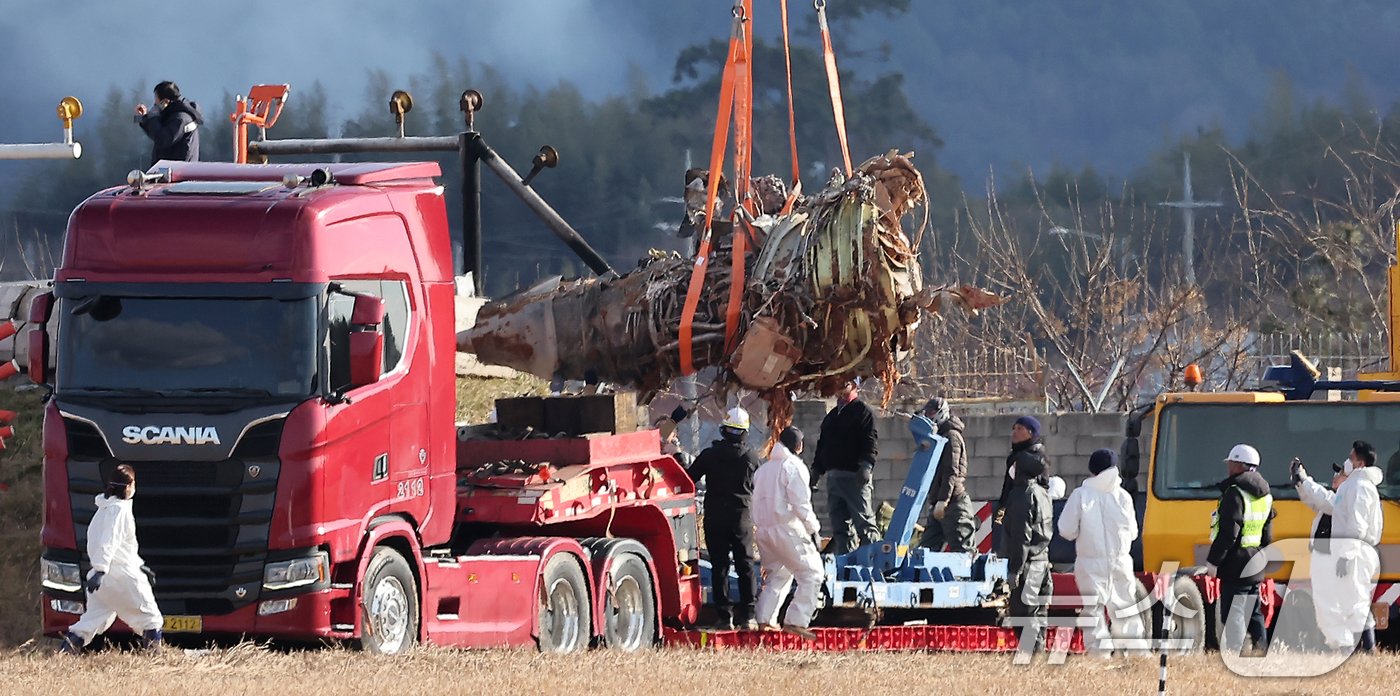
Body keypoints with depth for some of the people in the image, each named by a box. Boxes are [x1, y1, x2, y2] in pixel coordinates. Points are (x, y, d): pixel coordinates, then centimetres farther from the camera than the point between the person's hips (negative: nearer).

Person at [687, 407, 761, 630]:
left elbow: (688, 479, 1)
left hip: (715, 517, -1)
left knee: (719, 567, 3)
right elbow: (759, 488, 6)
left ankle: (723, 616, -1)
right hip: (742, 517, 1)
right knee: (745, 566, 8)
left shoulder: (709, 455, -4)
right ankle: (747, 615, 3)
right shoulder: (751, 458, -2)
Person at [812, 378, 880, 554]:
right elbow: (822, 444, 27)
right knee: (839, 522, 7)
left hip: (855, 475, -8)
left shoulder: (862, 412, -2)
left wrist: (866, 465, -23)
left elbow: (871, 441, -11)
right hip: (833, 476, 8)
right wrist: (816, 469, 19)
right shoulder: (832, 417, 22)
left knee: (863, 519, -10)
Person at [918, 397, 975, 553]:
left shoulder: (951, 436, -8)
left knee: (961, 551, -11)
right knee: (926, 548, 5)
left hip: (953, 503, -10)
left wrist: (942, 500, -22)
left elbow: (951, 471, -18)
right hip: (939, 505, 10)